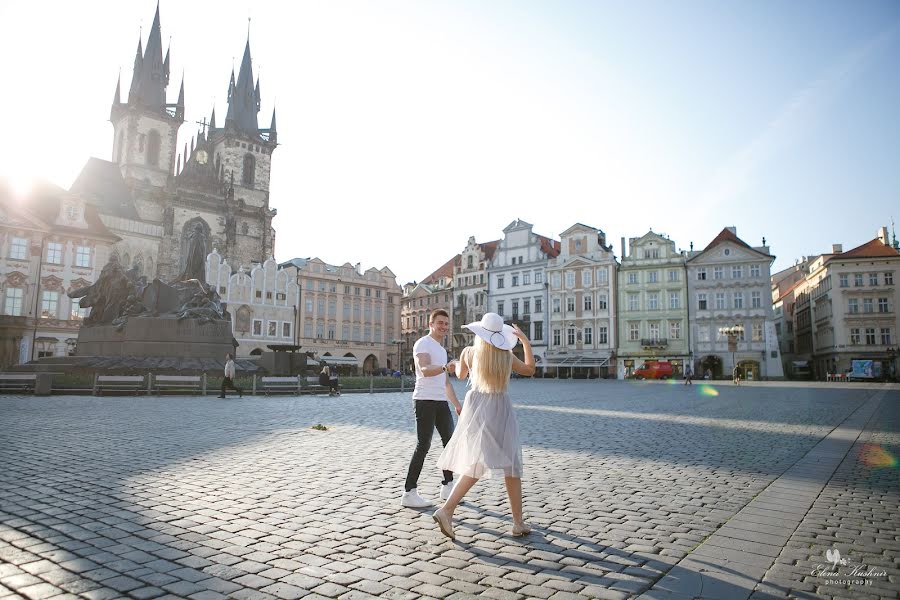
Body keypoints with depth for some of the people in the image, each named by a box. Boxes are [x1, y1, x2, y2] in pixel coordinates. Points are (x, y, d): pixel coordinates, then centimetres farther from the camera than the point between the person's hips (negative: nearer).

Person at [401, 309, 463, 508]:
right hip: (425, 400, -9)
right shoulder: (423, 344, -7)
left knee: (450, 442, 10)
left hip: (441, 401, 9)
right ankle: (409, 493, -5)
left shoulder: (441, 349, 22)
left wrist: (457, 404, 25)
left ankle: (447, 486, 22)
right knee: (423, 446, -10)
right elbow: (424, 370, -26)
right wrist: (445, 367, -44)